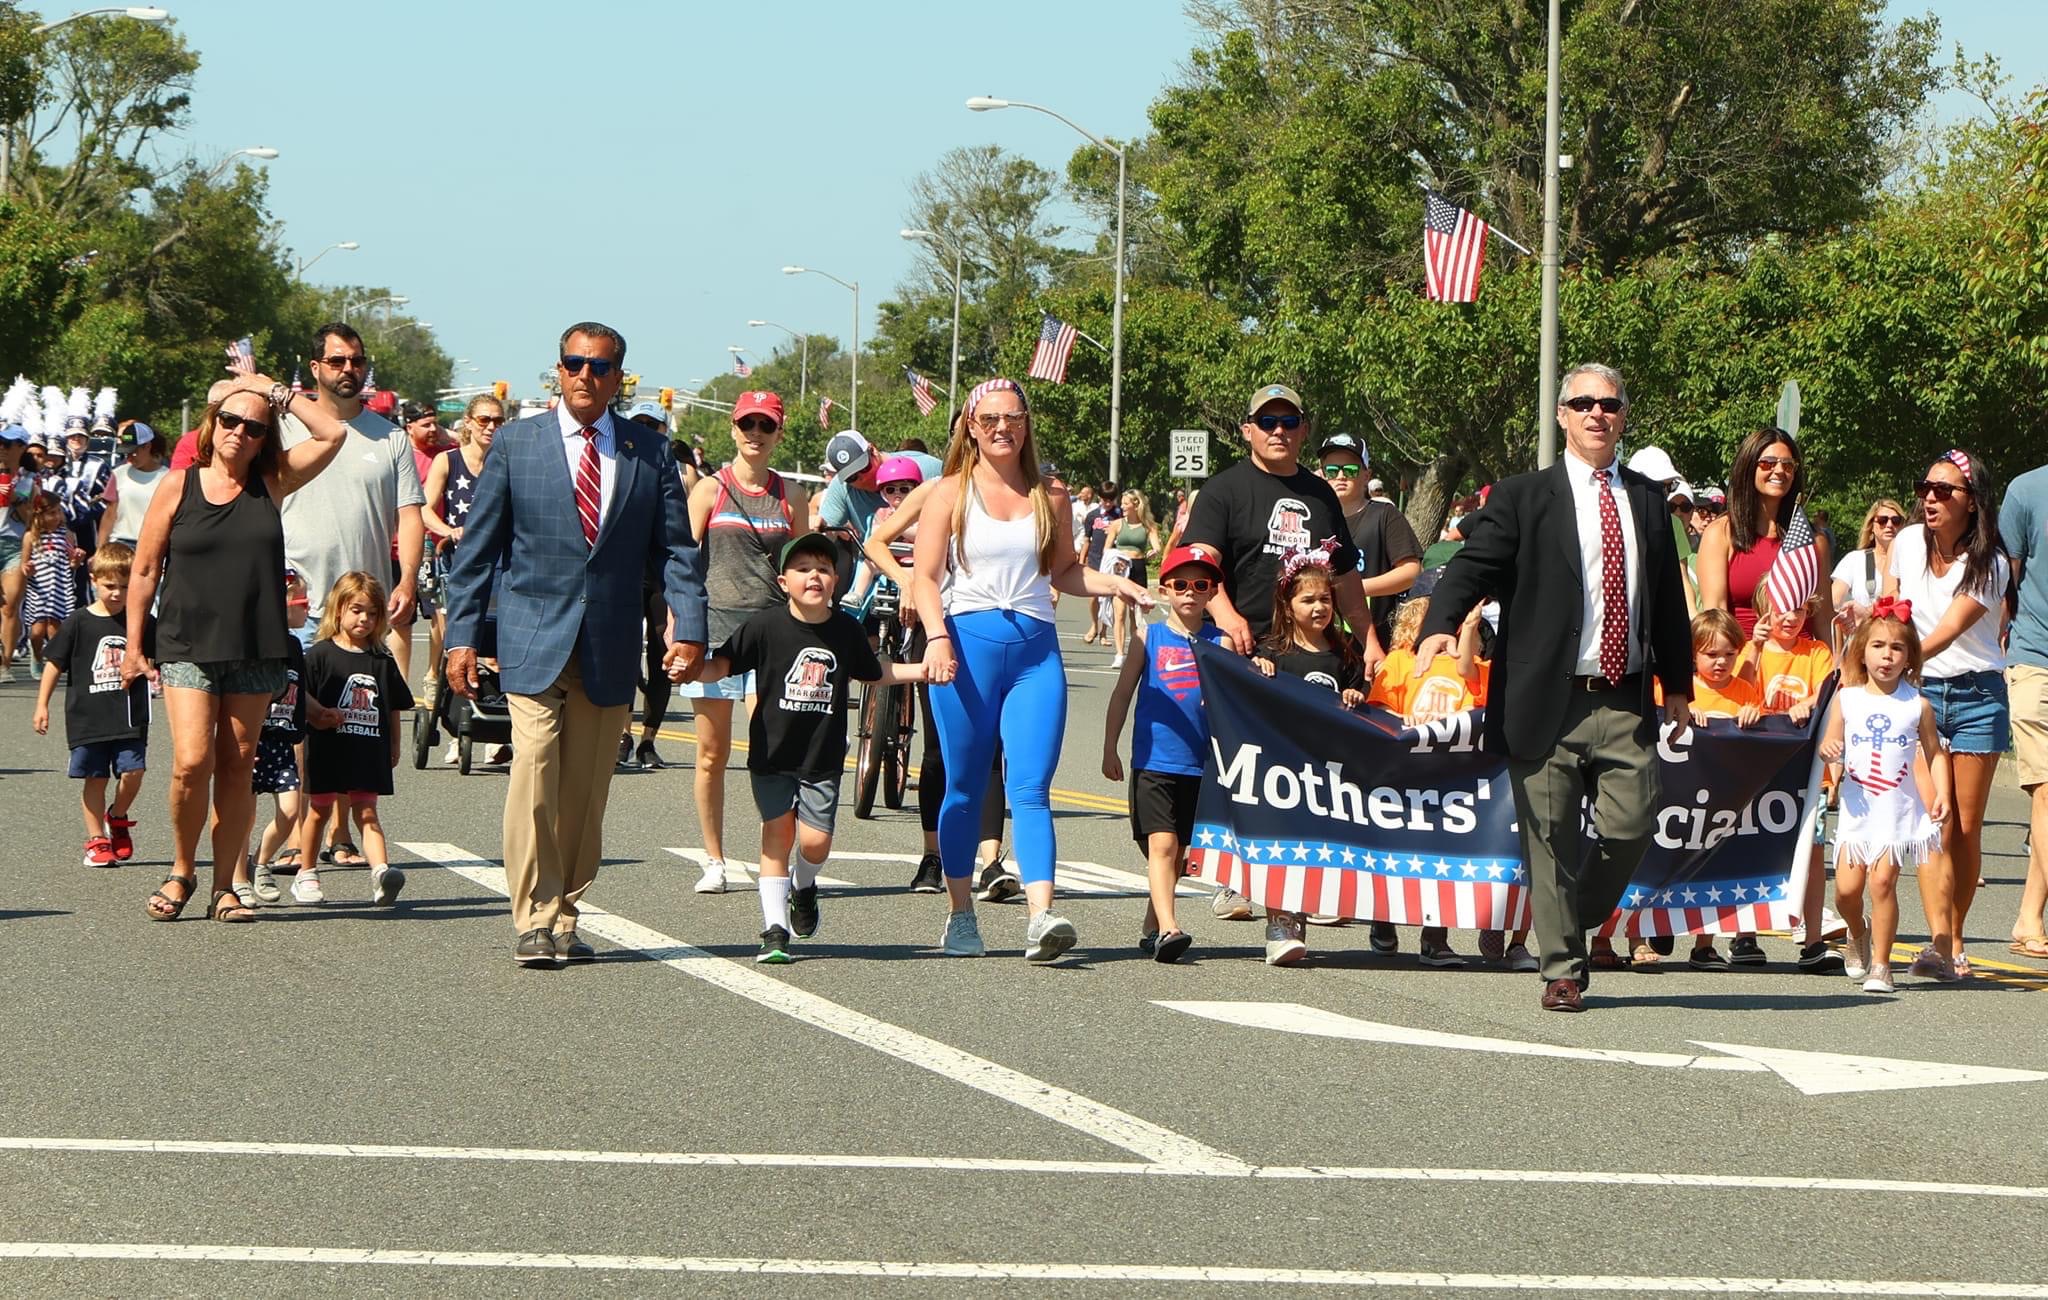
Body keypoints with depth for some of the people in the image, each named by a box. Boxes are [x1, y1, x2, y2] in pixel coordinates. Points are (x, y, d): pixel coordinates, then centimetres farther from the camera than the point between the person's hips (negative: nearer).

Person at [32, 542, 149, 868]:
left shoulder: (140, 622, 3)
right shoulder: (79, 623, -1)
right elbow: (55, 664, 4)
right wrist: (42, 705, 2)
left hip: (129, 718, 1)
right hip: (88, 716, -1)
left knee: (132, 772, -10)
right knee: (95, 778, 3)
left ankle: (117, 818, 18)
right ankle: (96, 840, 12)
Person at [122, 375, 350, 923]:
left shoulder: (271, 483, 5)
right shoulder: (178, 486, 1)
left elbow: (332, 434, -3)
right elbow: (144, 571, 6)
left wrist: (278, 393, -1)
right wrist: (133, 647, 3)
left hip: (255, 650, 2)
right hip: (187, 647, -2)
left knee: (237, 767, 4)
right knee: (192, 762, -14)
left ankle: (226, 887, 11)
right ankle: (181, 871, 8)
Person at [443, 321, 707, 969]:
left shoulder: (650, 454, 9)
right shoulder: (516, 443, 5)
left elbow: (677, 549, 8)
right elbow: (477, 547, 6)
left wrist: (689, 628, -6)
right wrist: (462, 635, 1)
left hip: (610, 649, 2)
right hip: (534, 643, -2)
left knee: (585, 793, 5)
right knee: (534, 781, -13)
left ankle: (563, 919, 14)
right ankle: (533, 921, -7)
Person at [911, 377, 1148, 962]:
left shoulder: (1050, 500, 14)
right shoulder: (950, 494, 5)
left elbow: (1064, 573, 22)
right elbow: (925, 577, -1)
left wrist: (1116, 584, 5)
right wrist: (937, 638, -16)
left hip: (1036, 649, 2)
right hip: (969, 641, -1)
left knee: (1031, 788, -9)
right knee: (965, 788, 5)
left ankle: (1041, 914, -21)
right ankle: (960, 914, 17)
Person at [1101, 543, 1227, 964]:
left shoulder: (1219, 642, 5)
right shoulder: (1149, 636, 4)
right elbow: (1123, 694, 9)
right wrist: (1109, 750, 8)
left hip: (1200, 765, 2)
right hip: (1153, 761, -2)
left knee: (1179, 852, 11)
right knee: (1161, 844, -15)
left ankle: (1151, 929, 27)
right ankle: (1167, 928, -24)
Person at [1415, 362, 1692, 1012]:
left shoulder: (1647, 499, 16)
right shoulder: (1523, 497, 3)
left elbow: (1668, 596, 22)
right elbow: (1474, 564, -9)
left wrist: (1677, 682, 21)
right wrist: (1439, 626, -28)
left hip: (1627, 704, 3)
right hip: (1549, 701, -3)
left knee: (1631, 824, -5)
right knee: (1552, 837, 0)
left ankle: (1575, 924, 22)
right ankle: (1561, 967, 10)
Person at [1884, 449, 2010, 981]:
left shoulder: (1989, 564, -10)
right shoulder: (1907, 543, 2)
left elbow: (1948, 631, -21)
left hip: (1977, 696, -2)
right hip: (1919, 692, 2)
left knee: (1967, 828, 0)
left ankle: (1954, 941, 12)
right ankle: (1940, 941, -22)